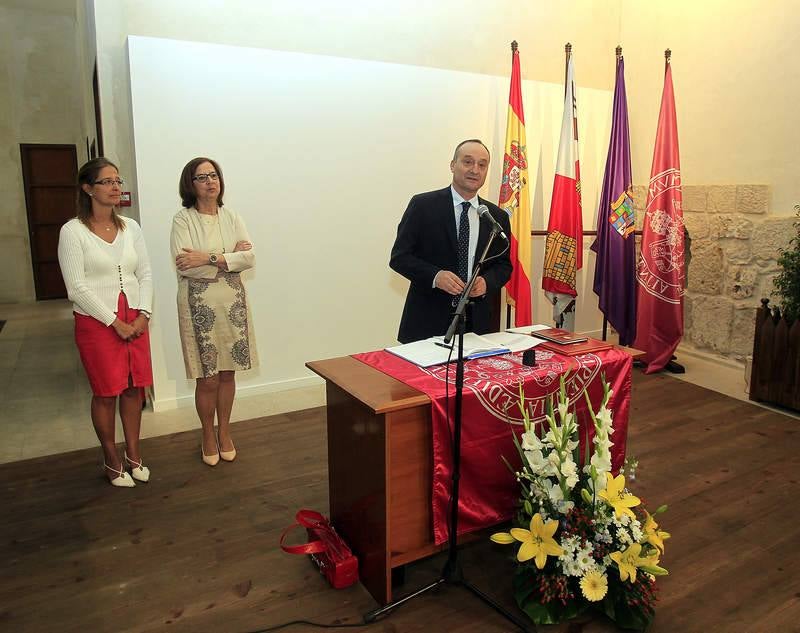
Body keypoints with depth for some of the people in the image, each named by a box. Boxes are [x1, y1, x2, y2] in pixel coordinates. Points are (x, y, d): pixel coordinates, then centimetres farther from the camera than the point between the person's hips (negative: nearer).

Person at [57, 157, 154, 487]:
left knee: (134, 387, 9)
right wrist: (115, 322, -12)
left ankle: (133, 453, 26)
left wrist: (143, 315, -7)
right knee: (106, 392, 6)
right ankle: (112, 459, 24)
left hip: (135, 320, 4)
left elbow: (145, 274, 6)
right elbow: (76, 287, -11)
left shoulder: (131, 227, 5)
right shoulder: (73, 231, -8)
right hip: (96, 321, -4)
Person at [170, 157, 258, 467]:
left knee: (227, 373, 11)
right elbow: (185, 265, -18)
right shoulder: (183, 220, -5)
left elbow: (250, 257, -6)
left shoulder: (232, 217, 7)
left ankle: (225, 432, 29)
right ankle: (208, 436, 25)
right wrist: (230, 257, -16)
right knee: (208, 379, 3)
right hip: (200, 305, -3)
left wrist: (208, 259, -16)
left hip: (232, 302, 3)